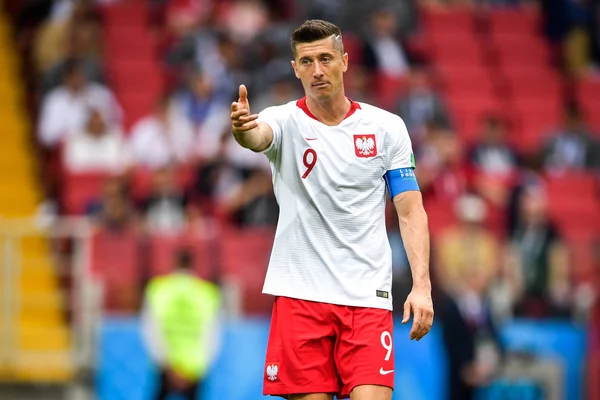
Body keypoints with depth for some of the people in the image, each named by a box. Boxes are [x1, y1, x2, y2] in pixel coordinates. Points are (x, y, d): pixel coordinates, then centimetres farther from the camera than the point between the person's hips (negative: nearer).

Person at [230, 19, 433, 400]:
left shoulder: (387, 127, 5)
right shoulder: (285, 121, 0)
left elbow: (411, 211, 4)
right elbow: (259, 137, -25)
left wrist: (421, 285, -8)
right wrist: (243, 129, -50)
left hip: (368, 297, 0)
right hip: (300, 294, 0)